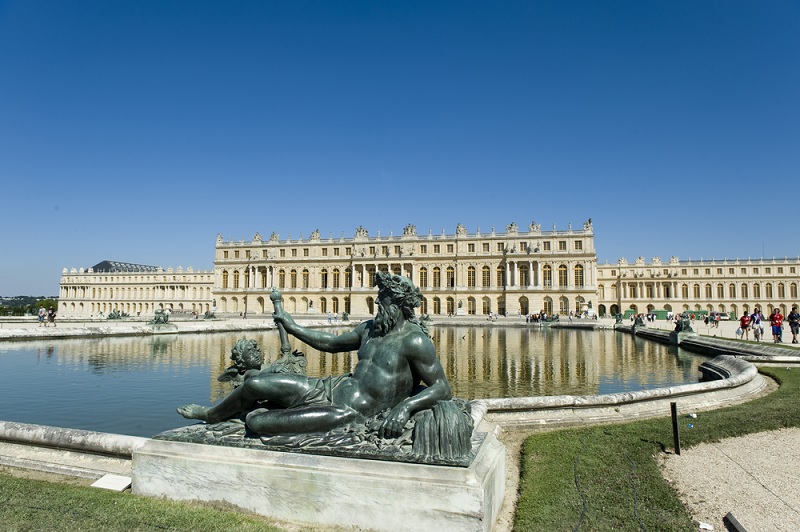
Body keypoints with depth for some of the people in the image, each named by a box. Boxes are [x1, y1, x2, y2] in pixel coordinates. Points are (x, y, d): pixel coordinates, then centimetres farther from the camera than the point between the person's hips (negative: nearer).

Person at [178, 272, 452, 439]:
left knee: (255, 421, -15)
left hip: (349, 414, -8)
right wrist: (292, 327, 25)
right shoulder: (371, 328, 9)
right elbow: (331, 343, 22)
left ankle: (257, 416, 24)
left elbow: (442, 388, -17)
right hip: (332, 387, 8)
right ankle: (209, 414, 34)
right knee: (254, 383, 4)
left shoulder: (414, 341, -15)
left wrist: (405, 406, -32)